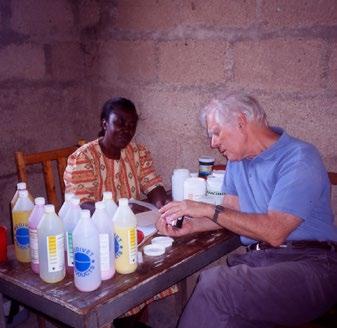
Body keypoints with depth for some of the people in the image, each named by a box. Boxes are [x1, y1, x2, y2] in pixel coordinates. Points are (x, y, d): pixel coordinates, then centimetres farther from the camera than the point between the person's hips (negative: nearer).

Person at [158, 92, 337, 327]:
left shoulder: (299, 158, -11)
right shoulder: (238, 159, 16)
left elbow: (274, 232, -20)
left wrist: (208, 210, -14)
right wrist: (191, 226, 2)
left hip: (308, 263, -6)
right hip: (257, 260, 6)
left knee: (214, 285, -30)